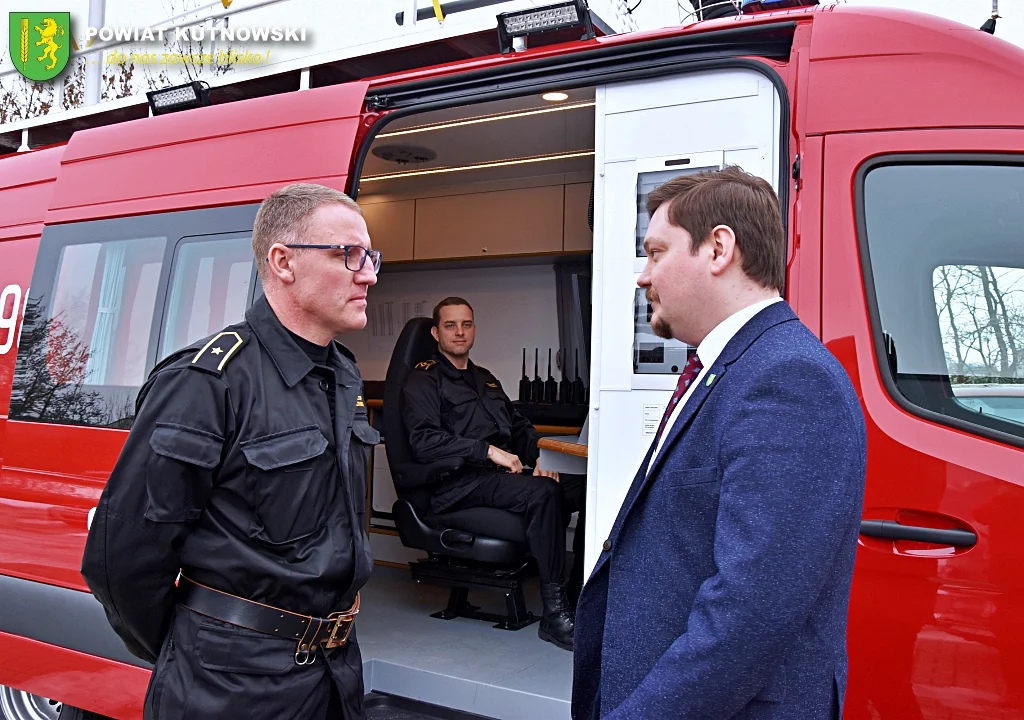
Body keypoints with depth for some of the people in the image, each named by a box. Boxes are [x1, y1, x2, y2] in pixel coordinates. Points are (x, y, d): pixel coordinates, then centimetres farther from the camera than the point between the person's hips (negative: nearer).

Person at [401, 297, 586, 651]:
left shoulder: (486, 379, 28)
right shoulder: (423, 380, 4)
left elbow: (520, 427, 29)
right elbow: (424, 441, -12)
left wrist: (538, 457, 6)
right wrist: (487, 451, -18)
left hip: (504, 474, 8)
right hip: (459, 484, -7)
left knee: (589, 487, -13)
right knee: (543, 492, -33)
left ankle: (580, 597, -12)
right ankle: (554, 614, -29)